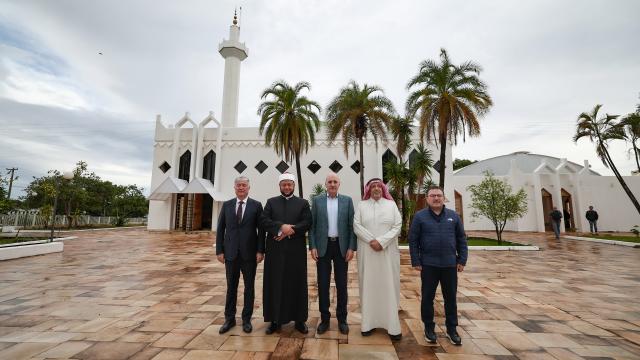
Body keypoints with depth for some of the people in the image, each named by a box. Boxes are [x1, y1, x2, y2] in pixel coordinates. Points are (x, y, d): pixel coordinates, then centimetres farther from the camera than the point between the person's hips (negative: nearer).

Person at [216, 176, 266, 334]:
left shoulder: (256, 205, -2)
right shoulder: (226, 205, 5)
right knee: (231, 287, 13)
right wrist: (219, 250, 0)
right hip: (231, 253, 2)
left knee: (249, 287, 10)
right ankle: (229, 318, 29)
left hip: (249, 253, -1)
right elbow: (220, 229, 5)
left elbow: (261, 230, -4)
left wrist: (260, 251, -9)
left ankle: (246, 319, 25)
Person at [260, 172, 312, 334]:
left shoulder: (303, 203, 8)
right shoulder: (271, 202, 10)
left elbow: (307, 223, -4)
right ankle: (275, 320, 21)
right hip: (275, 250, 1)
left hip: (296, 250, 0)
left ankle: (299, 319, 21)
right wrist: (281, 226, -17)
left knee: (297, 284, 7)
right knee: (275, 284, 6)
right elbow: (263, 221, -3)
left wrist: (290, 230, -16)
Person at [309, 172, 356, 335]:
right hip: (323, 246, 0)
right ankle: (324, 318, 23)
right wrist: (312, 246, -5)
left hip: (341, 246, 0)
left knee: (341, 284, 9)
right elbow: (312, 225, 1)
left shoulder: (347, 200, 2)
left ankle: (342, 319, 25)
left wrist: (351, 247, -5)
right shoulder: (317, 200, 2)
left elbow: (351, 225, 1)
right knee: (323, 284, 7)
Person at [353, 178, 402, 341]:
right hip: (367, 251, 0)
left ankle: (392, 325, 12)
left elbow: (397, 226, -3)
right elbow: (357, 226, -2)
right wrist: (372, 241, -14)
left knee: (389, 286, 3)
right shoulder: (361, 205, 6)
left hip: (388, 252, 0)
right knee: (368, 285, 4)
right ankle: (368, 322, 14)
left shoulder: (391, 205, 5)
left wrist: (381, 242, -13)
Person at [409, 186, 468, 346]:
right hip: (428, 265, -2)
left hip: (450, 264, 2)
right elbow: (413, 240, -4)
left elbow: (461, 239, 8)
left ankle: (451, 329, 28)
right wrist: (416, 261, -7)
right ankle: (429, 328, 25)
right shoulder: (420, 216, -4)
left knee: (451, 298, 12)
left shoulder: (453, 216, 4)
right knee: (427, 297, 8)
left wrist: (462, 260, 3)